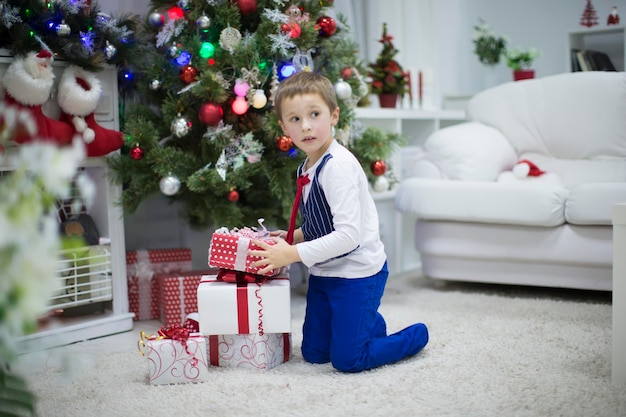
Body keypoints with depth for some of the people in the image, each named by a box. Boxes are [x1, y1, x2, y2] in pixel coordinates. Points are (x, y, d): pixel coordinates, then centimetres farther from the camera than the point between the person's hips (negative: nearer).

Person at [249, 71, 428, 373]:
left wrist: (293, 254, -26)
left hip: (357, 274, -8)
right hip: (323, 274, 8)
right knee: (314, 354, 15)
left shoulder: (339, 166, -23)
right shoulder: (306, 168, 4)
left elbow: (348, 235, -29)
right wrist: (295, 237, 3)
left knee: (347, 359, -2)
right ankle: (372, 324, 37)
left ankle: (416, 335, 20)